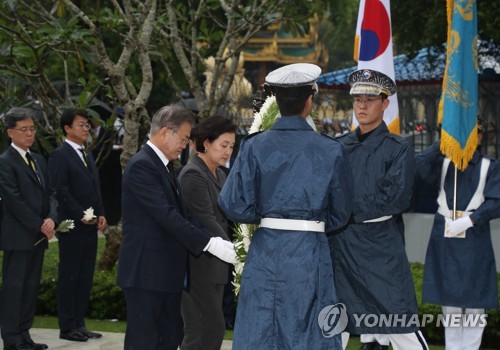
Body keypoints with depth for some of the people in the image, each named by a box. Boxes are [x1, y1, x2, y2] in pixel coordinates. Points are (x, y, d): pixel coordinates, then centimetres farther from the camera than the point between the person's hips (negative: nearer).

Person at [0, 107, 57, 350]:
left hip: (38, 236, 7)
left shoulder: (38, 160, 16)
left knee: (31, 286, 9)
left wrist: (51, 219, -5)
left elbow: (49, 194, 14)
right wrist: (39, 226, -14)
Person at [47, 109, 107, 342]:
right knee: (69, 276, -2)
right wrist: (81, 216, -16)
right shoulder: (60, 155, -8)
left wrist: (100, 214, 7)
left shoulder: (87, 155, 18)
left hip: (91, 226, 8)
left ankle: (79, 324, 14)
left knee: (85, 277, 9)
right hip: (72, 226, -8)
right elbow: (60, 191, -15)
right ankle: (67, 328, 3)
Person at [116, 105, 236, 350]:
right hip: (146, 272, -10)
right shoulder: (141, 166, -15)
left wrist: (215, 240, -1)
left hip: (167, 272, 10)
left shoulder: (164, 166, 15)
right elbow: (167, 216, -23)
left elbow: (179, 214, 12)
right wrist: (210, 243, -25)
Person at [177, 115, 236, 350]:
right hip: (198, 266, -9)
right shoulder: (193, 175, -13)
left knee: (206, 330, 9)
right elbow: (205, 221, -18)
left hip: (215, 265, 9)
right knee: (211, 329, -11)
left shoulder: (219, 174, 15)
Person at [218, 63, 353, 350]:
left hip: (265, 252, 1)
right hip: (311, 254, -1)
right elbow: (341, 214, 5)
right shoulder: (331, 150, -2)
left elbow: (234, 205, -6)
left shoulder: (255, 147, -3)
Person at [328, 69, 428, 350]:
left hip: (380, 247, -5)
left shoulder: (398, 149, -1)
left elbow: (397, 198, -12)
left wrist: (348, 210, -11)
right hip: (340, 245, 5)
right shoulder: (340, 147, 12)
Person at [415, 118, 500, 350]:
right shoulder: (443, 162, 8)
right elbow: (419, 169, -12)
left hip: (474, 240, -2)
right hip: (445, 238, 2)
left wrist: (469, 221, -17)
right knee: (449, 300, 7)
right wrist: (441, 143, -19)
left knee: (474, 302, 0)